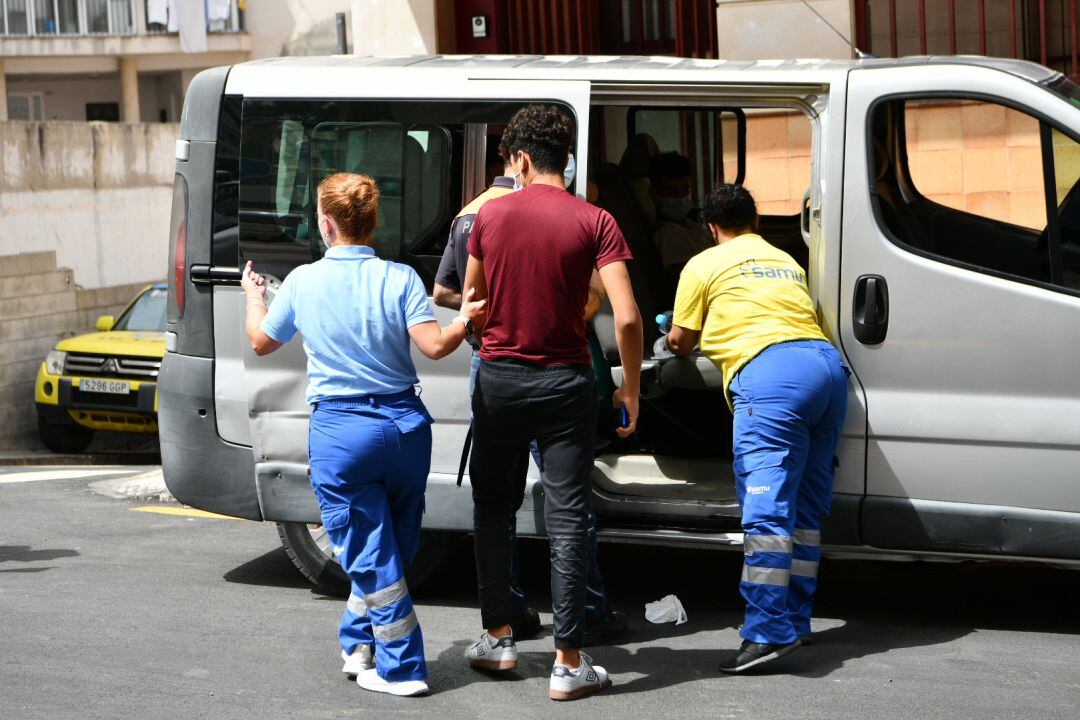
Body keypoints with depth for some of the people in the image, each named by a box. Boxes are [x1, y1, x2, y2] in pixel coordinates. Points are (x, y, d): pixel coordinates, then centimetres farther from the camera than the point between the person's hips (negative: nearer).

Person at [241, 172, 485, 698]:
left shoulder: (303, 282, -3)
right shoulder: (399, 278, -3)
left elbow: (261, 343, 12)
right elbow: (434, 346, -13)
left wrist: (253, 297, 31)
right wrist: (466, 320, 6)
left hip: (341, 430, -2)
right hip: (406, 423, 3)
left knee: (371, 558, 2)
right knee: (392, 550, 19)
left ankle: (401, 669, 3)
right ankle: (359, 645, 29)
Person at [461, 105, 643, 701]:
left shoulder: (491, 215, -1)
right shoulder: (594, 222, -8)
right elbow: (627, 319, -15)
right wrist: (630, 390, -2)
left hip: (499, 379, 2)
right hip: (565, 384, -1)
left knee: (493, 508, 18)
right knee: (566, 519, 2)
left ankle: (497, 638, 23)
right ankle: (569, 663, 2)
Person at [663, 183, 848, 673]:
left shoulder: (704, 265, 15)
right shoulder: (786, 261, 32)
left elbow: (681, 342, 21)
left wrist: (672, 340, 47)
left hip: (769, 370, -7)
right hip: (827, 363, 7)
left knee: (765, 506, -13)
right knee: (806, 508, 12)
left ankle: (768, 632, -20)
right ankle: (795, 622, 15)